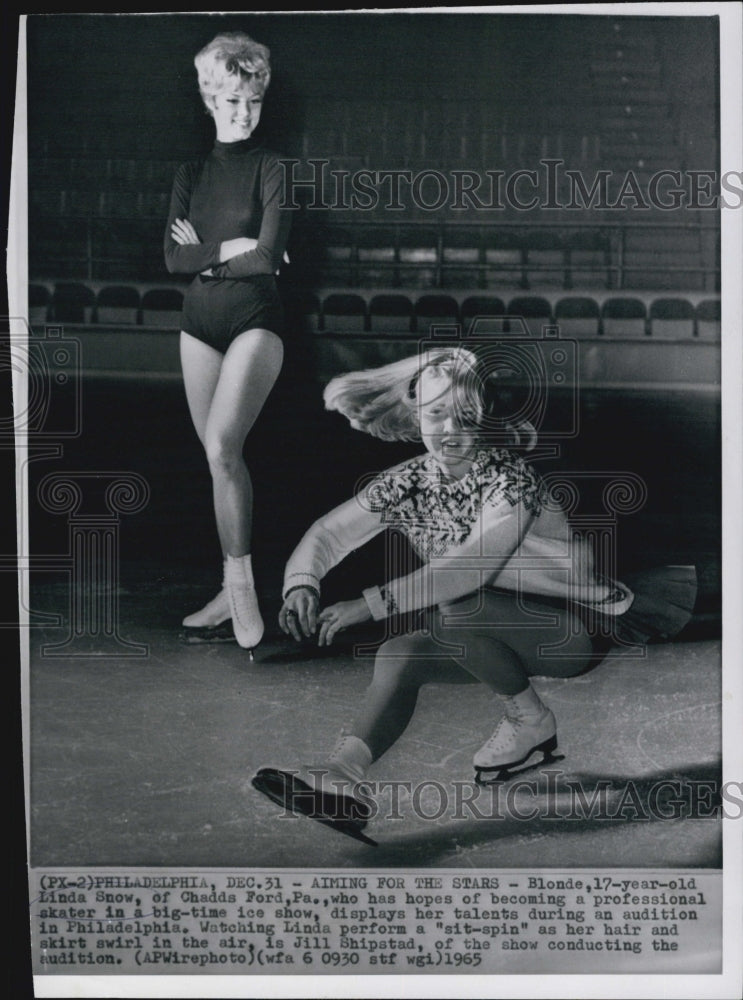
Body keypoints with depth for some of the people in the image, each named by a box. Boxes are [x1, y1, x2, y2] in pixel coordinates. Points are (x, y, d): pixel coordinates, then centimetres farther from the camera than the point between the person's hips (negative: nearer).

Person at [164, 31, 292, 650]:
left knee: (223, 446, -21)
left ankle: (240, 583, -12)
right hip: (200, 322, 5)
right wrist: (234, 249, -9)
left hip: (255, 320, -5)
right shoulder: (191, 172, 13)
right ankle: (233, 593, 12)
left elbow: (268, 257, -13)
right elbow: (173, 258, 2)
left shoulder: (271, 168, 0)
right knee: (219, 456, 5)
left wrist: (205, 252, -2)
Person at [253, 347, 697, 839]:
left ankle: (531, 720, -8)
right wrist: (301, 583, -24)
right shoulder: (406, 484, -5)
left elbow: (472, 566, -35)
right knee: (399, 655, -14)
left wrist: (370, 604, -36)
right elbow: (328, 533, -2)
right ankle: (340, 779, -21)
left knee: (452, 612, -30)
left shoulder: (510, 479, -23)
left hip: (579, 626, -7)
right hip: (504, 634, 7)